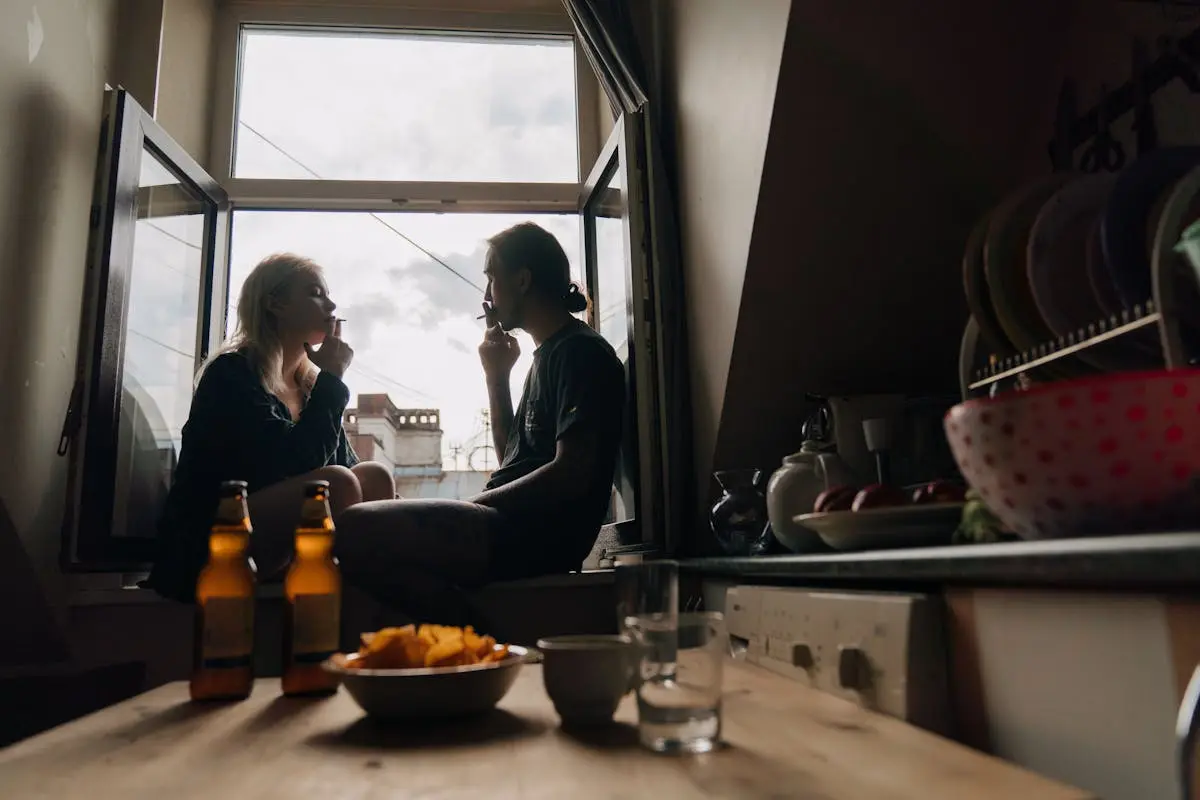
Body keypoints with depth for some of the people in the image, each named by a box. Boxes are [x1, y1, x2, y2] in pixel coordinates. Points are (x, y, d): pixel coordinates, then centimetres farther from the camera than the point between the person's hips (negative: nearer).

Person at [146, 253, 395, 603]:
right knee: (335, 484, -28)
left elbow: (343, 462, 4)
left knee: (375, 478, -12)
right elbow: (297, 465, -23)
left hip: (278, 551, 7)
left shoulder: (307, 382, 10)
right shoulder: (233, 373, -10)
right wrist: (332, 379, -14)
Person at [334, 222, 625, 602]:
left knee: (357, 528, -25)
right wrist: (497, 376, 15)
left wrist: (473, 505, -12)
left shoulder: (581, 352, -8)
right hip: (512, 526, 10)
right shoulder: (550, 354, 22)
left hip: (538, 536, -10)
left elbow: (570, 474, -18)